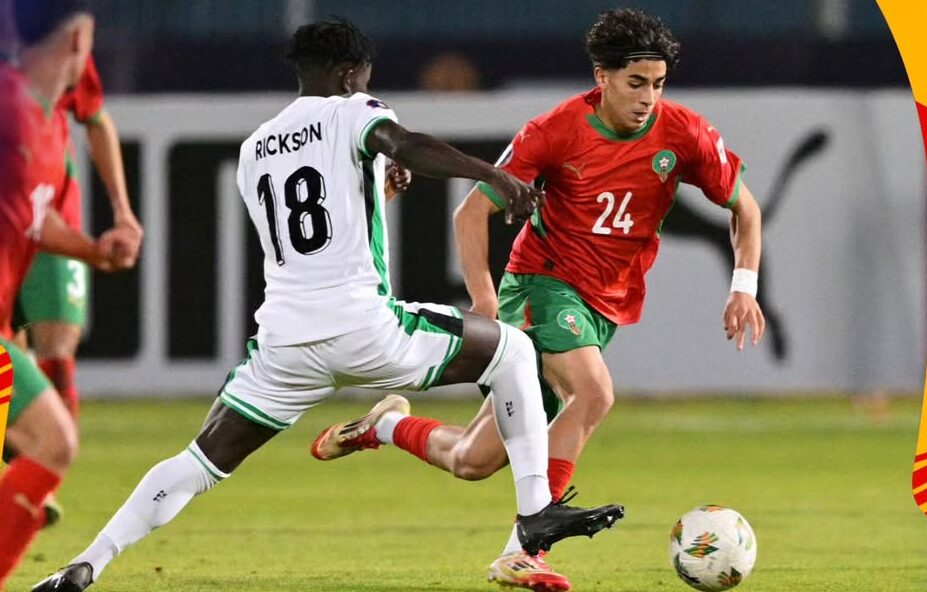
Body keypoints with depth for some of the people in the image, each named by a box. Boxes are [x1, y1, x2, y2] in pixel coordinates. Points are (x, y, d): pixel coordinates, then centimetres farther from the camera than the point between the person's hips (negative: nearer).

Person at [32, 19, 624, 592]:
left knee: (202, 462, 11)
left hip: (284, 340, 5)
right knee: (512, 351, 14)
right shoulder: (352, 114, 4)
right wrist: (492, 174, -29)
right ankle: (537, 511, 6)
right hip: (362, 327, -5)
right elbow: (407, 146, -19)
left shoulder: (254, 149, 21)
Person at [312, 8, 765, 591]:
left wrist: (744, 287, -6)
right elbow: (472, 212, -7)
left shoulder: (683, 134, -7)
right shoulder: (557, 131, -14)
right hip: (543, 280, -4)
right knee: (593, 393, -33)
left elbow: (744, 207, 8)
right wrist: (484, 296, -19)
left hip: (604, 307, 4)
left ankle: (387, 427, 30)